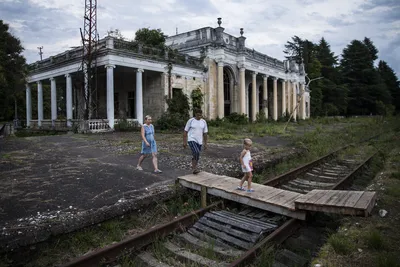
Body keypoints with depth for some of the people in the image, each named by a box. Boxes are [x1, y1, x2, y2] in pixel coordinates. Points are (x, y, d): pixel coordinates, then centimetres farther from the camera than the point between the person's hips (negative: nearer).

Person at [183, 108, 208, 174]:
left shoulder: (204, 122, 3)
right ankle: (195, 168, -15)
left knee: (196, 156, 10)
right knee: (196, 153, -25)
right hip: (191, 140, -4)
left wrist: (205, 144, 6)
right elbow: (185, 131, -2)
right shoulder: (190, 121, -6)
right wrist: (184, 142, -6)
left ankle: (194, 168, 29)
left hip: (199, 141, 4)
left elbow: (205, 133, 8)